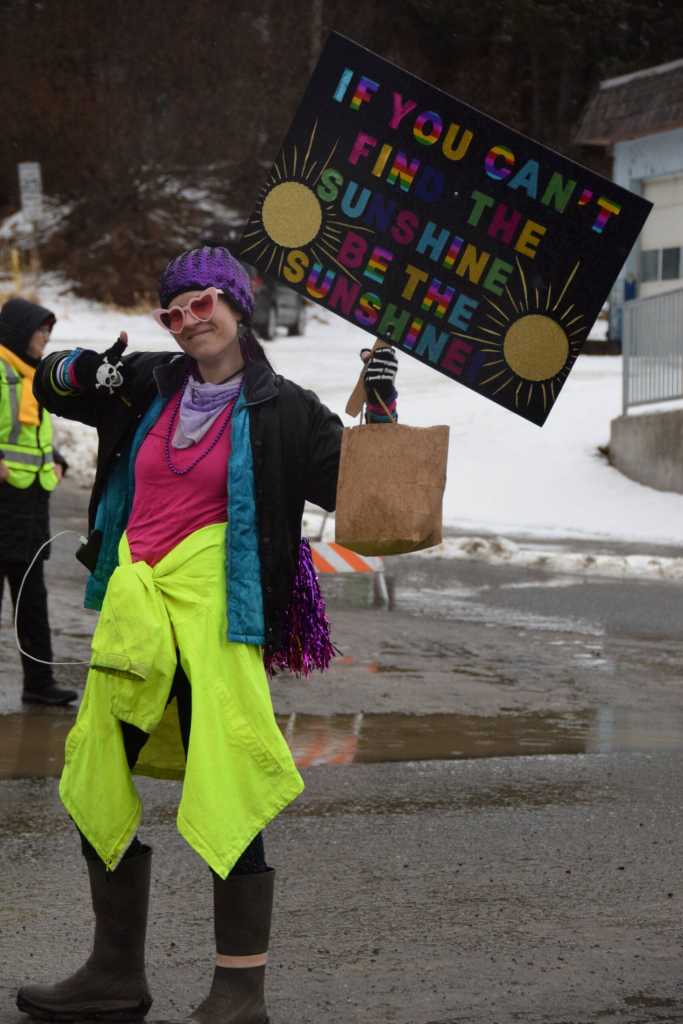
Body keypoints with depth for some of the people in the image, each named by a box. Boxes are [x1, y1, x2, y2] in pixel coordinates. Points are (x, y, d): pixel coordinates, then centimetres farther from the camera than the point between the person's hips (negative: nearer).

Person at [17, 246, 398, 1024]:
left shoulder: (281, 410, -2)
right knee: (98, 791, 11)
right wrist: (87, 371, 2)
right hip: (132, 606, 6)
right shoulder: (151, 385, 11)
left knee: (224, 800, -12)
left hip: (213, 612, -6)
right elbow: (50, 384, 23)